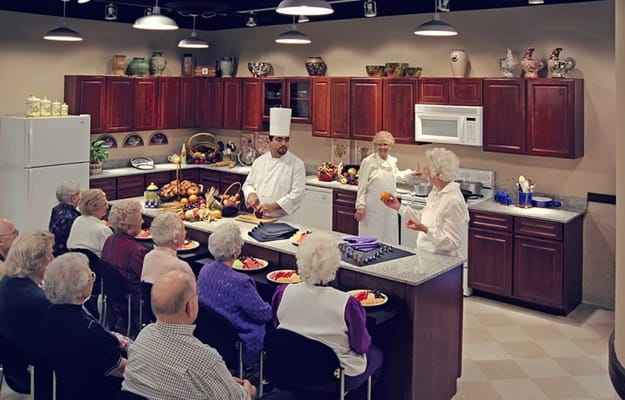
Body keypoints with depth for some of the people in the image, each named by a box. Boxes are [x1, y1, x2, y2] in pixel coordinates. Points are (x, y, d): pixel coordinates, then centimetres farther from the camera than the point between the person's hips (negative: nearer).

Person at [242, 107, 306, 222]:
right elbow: (248, 184, 19)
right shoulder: (259, 161, 10)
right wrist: (251, 194, -3)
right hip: (258, 218, 3)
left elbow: (297, 193, -11)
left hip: (282, 220, -3)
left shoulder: (297, 164, -4)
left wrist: (273, 206, -19)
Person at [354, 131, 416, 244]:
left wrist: (411, 173, 31)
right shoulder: (368, 161, -9)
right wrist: (360, 206, -13)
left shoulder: (392, 161, 8)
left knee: (390, 239, 9)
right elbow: (362, 186, -8)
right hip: (373, 208, -6)